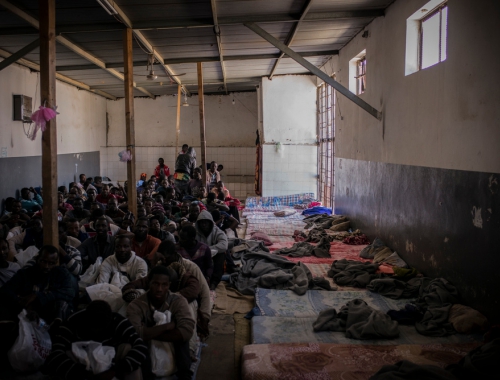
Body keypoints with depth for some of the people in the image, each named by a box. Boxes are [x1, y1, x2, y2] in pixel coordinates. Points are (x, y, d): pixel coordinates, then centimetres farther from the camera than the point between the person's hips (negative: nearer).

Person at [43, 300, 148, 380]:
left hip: (109, 371, 0)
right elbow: (55, 355, -35)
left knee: (127, 348, -27)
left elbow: (142, 348, -30)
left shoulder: (118, 322, -19)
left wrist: (114, 370, -42)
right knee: (67, 355, -29)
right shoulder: (73, 323, -21)